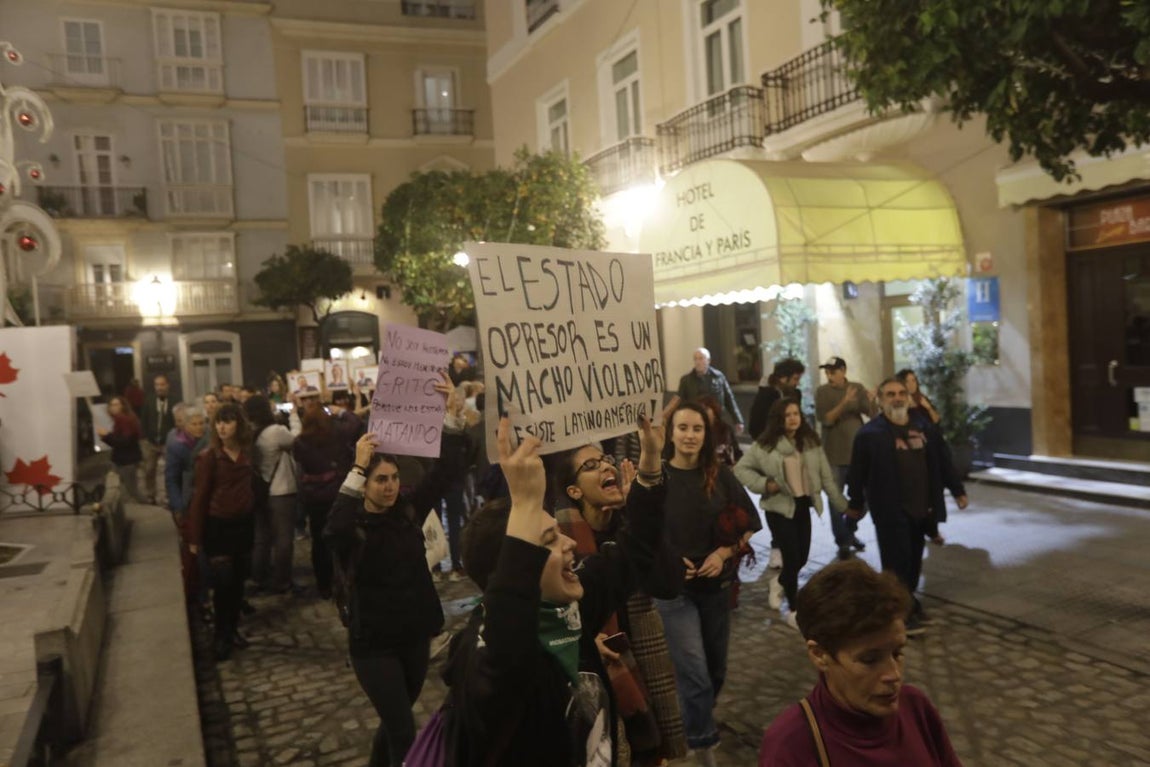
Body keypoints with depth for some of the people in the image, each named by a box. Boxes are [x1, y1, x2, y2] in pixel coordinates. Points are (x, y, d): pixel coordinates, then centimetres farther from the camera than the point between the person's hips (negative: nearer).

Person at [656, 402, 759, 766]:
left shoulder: (720, 476, -3)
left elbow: (753, 525, 2)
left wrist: (725, 552, -12)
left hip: (717, 586, 4)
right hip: (674, 589, -3)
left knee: (716, 667, 18)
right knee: (695, 673, -8)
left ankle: (699, 722, 46)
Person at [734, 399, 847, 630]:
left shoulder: (810, 442, 0)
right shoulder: (766, 445, -11)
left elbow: (826, 476, 4)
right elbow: (741, 469, -5)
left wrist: (842, 504, 3)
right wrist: (764, 484, -18)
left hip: (803, 506, 5)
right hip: (779, 507, -4)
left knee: (802, 558, 12)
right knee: (792, 557, -6)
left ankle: (779, 582, 45)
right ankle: (794, 610, 12)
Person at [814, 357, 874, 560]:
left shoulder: (858, 388, 2)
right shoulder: (822, 392, -5)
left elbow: (874, 414, -3)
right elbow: (825, 419, -15)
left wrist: (871, 401, -25)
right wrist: (844, 402, -28)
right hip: (834, 454, -3)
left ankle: (850, 531, 33)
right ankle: (843, 541, 11)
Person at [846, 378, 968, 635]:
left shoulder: (925, 428, 7)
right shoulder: (870, 433, -10)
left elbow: (944, 462, 15)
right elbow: (858, 472, -6)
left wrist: (957, 490, 16)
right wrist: (856, 503, -1)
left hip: (920, 506, 6)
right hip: (890, 509, -6)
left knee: (913, 559, 15)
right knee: (897, 560, -3)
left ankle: (908, 601, 32)